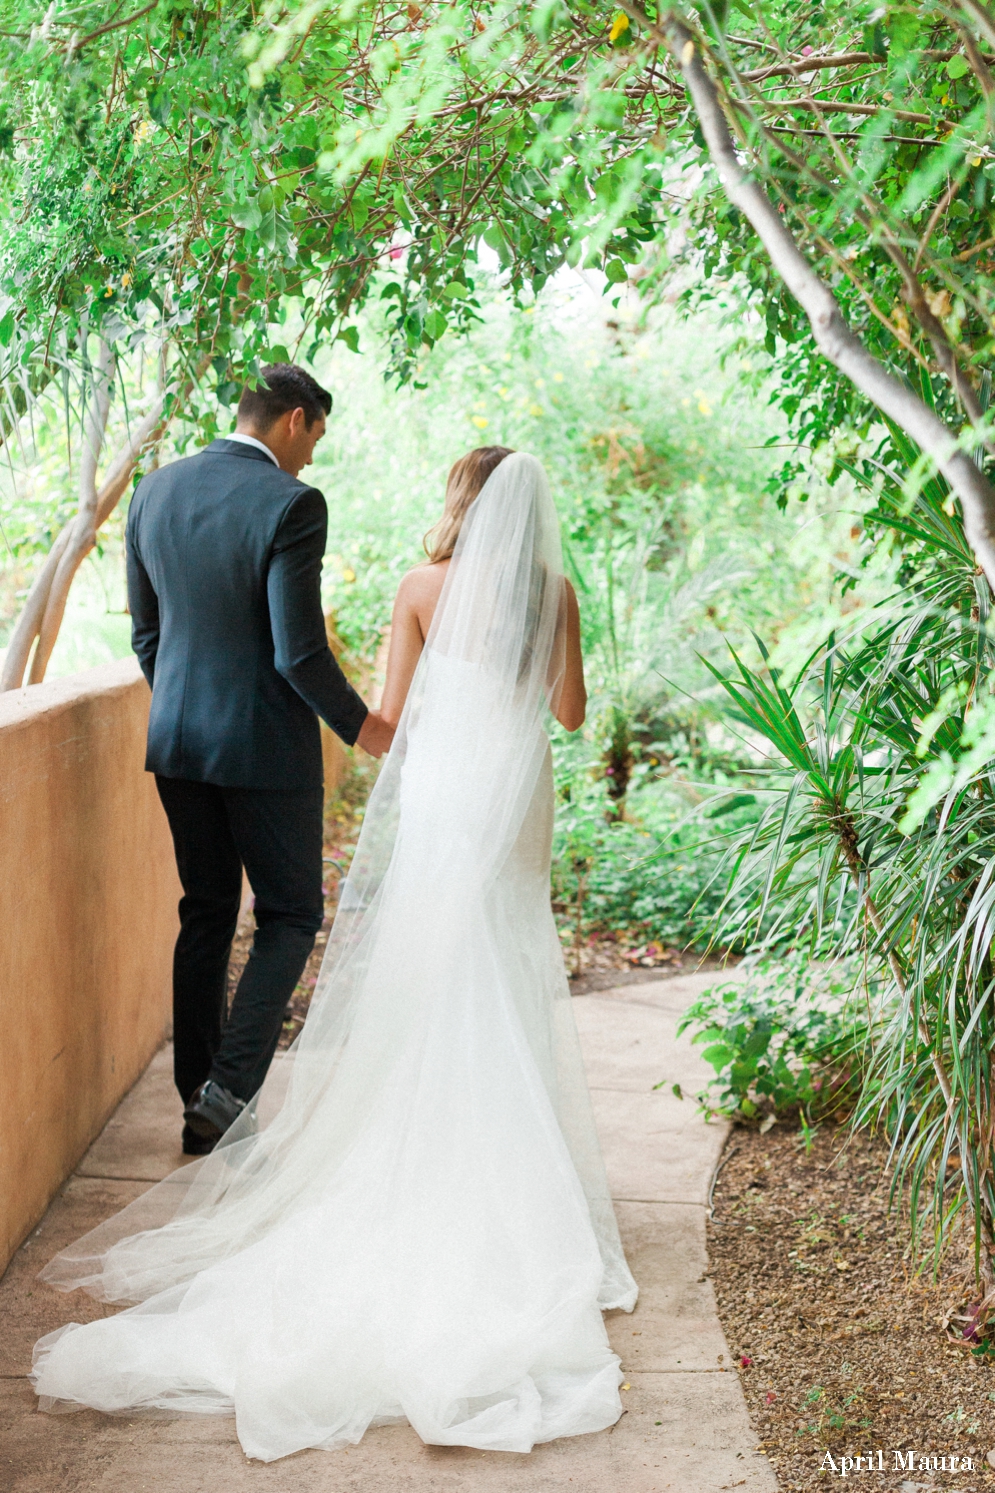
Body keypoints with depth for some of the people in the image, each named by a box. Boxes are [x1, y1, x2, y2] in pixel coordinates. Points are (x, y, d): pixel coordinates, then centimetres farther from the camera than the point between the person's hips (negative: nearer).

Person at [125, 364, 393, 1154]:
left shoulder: (156, 491, 4)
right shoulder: (290, 503, -17)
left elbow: (146, 630, 10)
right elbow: (299, 652, -19)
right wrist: (360, 725, -4)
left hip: (177, 737, 6)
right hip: (266, 742, -6)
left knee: (207, 914, 16)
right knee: (292, 913, 9)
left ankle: (200, 1101, 21)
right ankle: (229, 1090, -1)